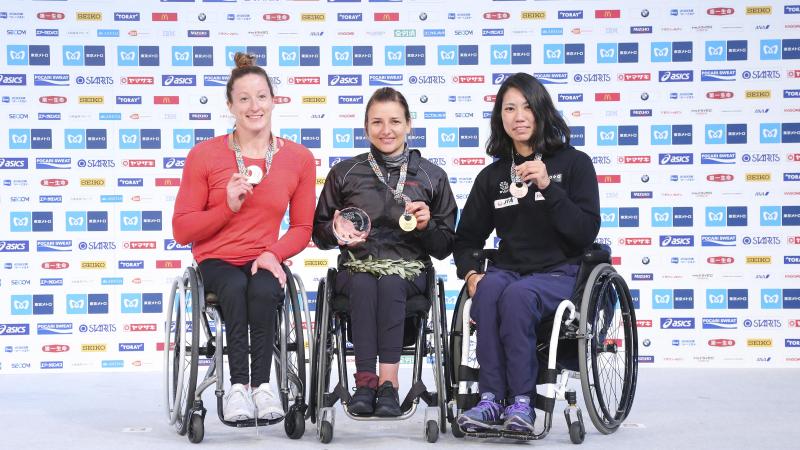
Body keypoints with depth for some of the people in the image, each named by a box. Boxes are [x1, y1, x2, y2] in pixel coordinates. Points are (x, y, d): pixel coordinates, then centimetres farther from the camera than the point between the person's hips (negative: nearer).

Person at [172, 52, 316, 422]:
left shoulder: (298, 159, 3)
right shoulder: (204, 156, -2)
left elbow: (302, 228, 10)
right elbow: (182, 230, -1)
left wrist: (273, 254, -11)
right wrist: (228, 206, -16)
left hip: (264, 262, 1)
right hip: (216, 261, -1)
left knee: (264, 291, -34)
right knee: (237, 289, -35)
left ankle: (260, 383, -25)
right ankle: (238, 385, -30)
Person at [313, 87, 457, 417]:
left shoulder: (432, 176, 11)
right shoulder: (343, 173, 13)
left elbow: (445, 247, 12)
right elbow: (319, 234, 17)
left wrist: (426, 226, -9)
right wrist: (337, 227, -5)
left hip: (409, 267, 0)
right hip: (356, 265, 1)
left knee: (391, 283, -35)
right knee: (363, 285, -35)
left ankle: (387, 382, -42)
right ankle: (367, 381, -41)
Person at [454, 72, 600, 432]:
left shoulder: (574, 163, 4)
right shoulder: (492, 176, 14)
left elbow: (586, 233, -8)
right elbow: (467, 238, 18)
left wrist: (547, 187, -18)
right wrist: (471, 273, -4)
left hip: (559, 273, -3)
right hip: (509, 269, 3)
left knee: (516, 295, -35)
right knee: (488, 289, -33)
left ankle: (521, 402, -34)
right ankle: (492, 400, -36)